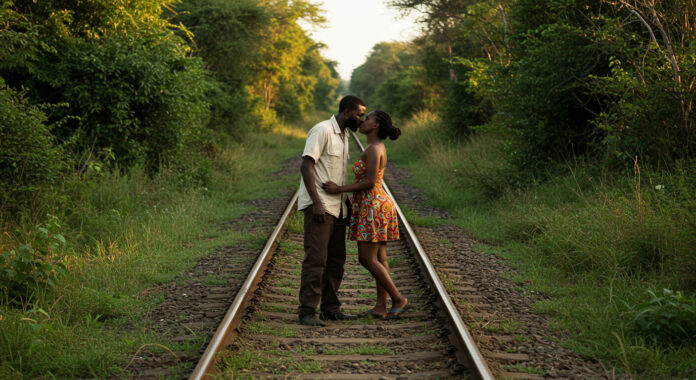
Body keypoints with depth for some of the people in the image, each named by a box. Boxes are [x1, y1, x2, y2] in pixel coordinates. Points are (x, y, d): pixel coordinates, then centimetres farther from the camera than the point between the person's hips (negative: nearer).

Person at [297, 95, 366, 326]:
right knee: (316, 259, -11)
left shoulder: (343, 136, 18)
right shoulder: (322, 131, -10)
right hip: (319, 206, -9)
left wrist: (348, 206, 20)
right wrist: (316, 203, -24)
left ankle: (331, 309, 15)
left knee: (335, 261, 9)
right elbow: (306, 166, -17)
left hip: (337, 207, 9)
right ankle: (307, 311, -7)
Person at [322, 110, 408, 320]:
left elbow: (369, 182, -23)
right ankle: (381, 307, 9)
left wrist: (339, 189, -18)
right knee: (378, 258, 8)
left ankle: (398, 298, -1)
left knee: (368, 259, -7)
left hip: (373, 208, -10)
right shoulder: (378, 148, 15)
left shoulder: (373, 149, -16)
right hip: (376, 206, 10)